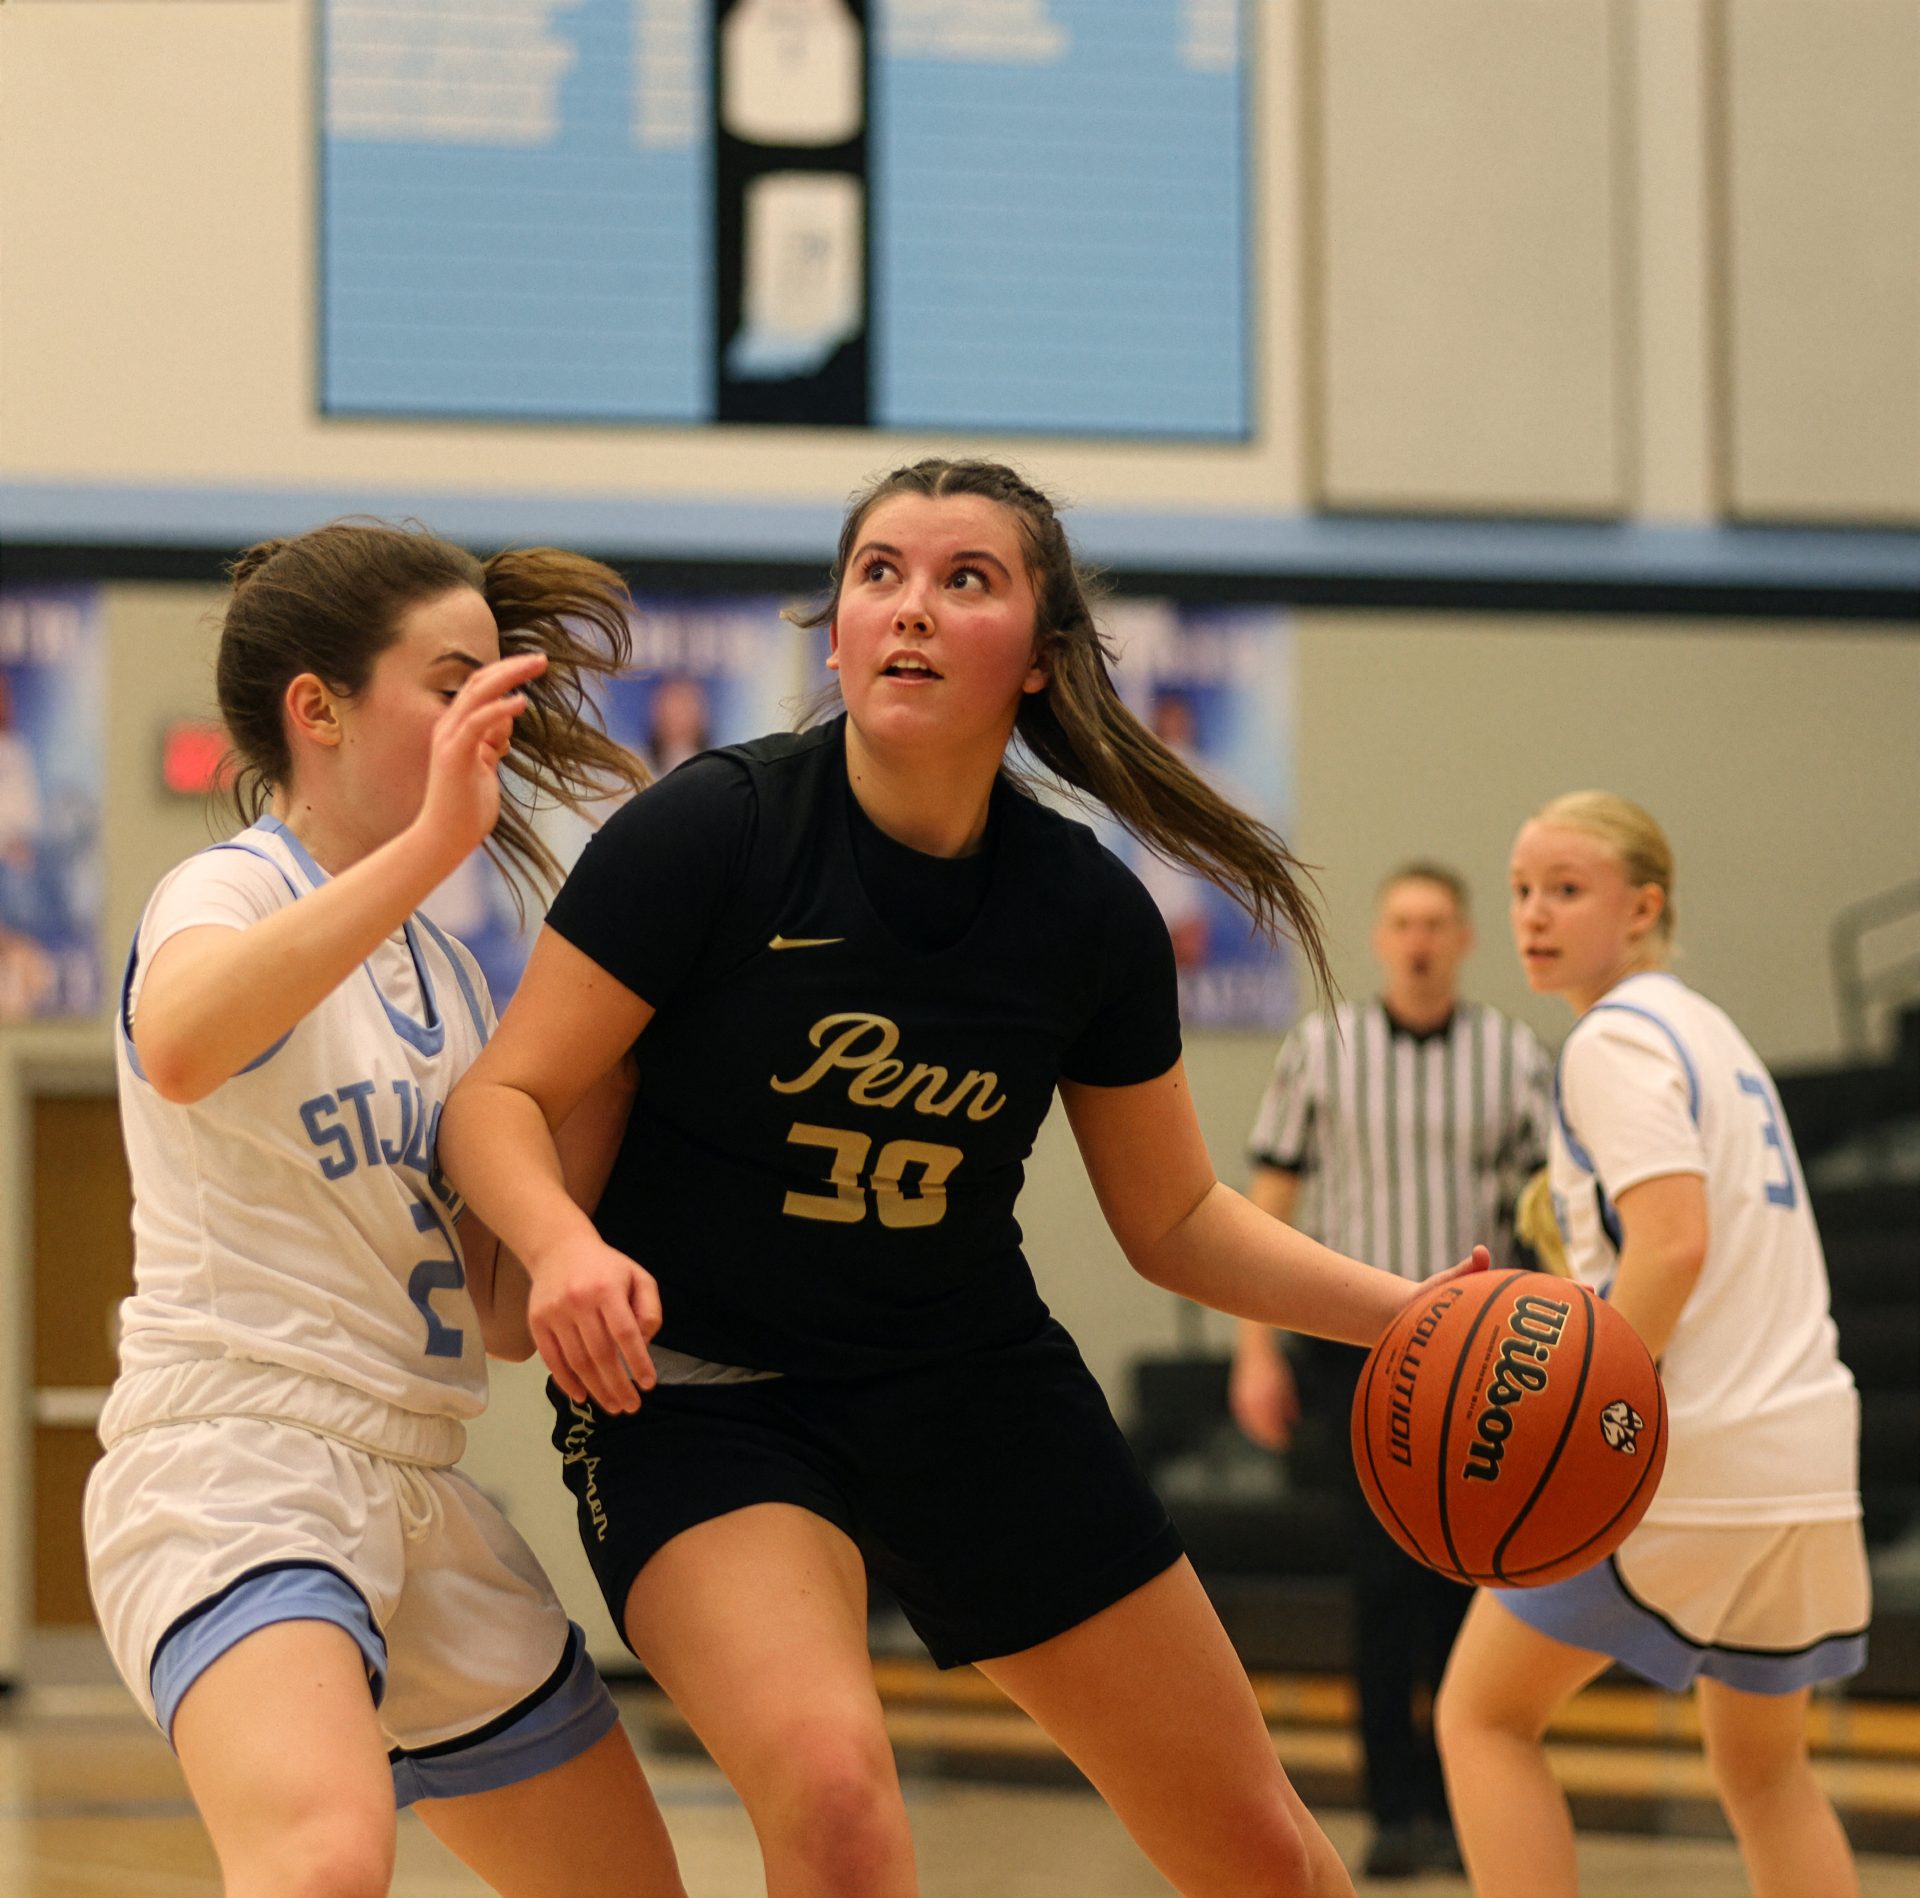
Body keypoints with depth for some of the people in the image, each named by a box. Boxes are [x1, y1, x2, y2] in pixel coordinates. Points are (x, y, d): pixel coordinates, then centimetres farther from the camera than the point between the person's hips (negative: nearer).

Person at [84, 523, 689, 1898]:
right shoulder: (232, 890, -5)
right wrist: (428, 847, -35)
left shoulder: (444, 975, 18)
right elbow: (179, 1046, -32)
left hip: (419, 1503, 9)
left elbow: (508, 1317, 13)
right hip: (233, 1468, -9)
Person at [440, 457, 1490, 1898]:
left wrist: (1400, 1309, -6)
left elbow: (1175, 1218, 8)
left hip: (981, 1393, 4)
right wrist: (565, 1244, -34)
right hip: (698, 1391, -4)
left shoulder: (1090, 912, -5)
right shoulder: (713, 832, -16)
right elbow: (502, 1101, -13)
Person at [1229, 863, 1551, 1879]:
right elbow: (1269, 1198, 7)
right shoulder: (1321, 1046, 3)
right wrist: (1255, 1350, 2)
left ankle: (1464, 1805, 13)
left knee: (1468, 1583, 3)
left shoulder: (1512, 1054, 5)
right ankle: (1397, 1807, -2)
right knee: (1384, 1577, -8)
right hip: (1358, 1346, -1)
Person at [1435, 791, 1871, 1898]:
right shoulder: (1708, 1029, 19)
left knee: (1484, 1716, 5)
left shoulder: (1615, 1039, -8)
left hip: (1685, 1460, -9)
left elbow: (1674, 1241, -21)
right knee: (1765, 1773, 20)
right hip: (1806, 1453, 9)